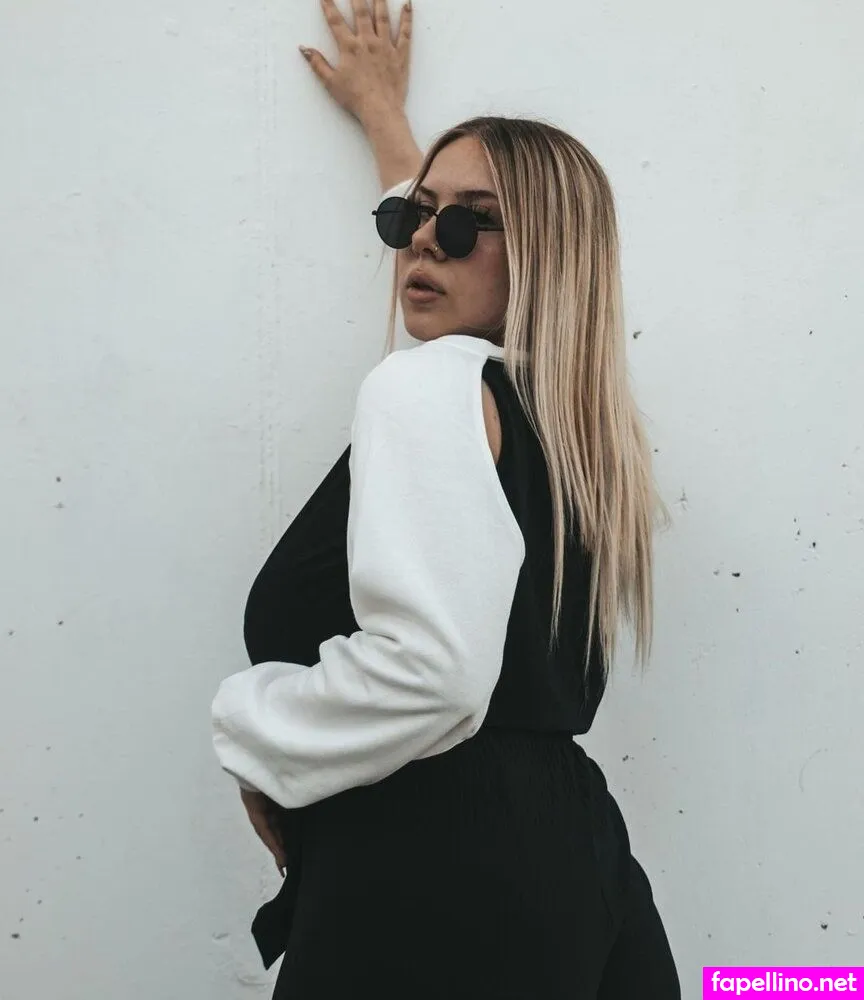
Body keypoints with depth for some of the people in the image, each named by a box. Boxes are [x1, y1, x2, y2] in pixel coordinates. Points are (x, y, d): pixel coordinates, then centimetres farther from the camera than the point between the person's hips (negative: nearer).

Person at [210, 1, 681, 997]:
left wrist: (256, 735, -9)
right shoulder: (559, 405, 14)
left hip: (430, 884, -9)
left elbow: (429, 672, -26)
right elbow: (432, 215, 34)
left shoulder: (431, 387, -12)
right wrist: (381, 109, 47)